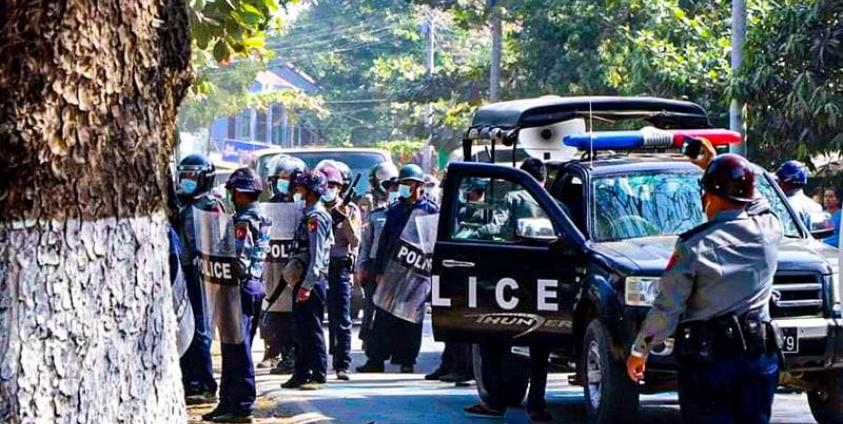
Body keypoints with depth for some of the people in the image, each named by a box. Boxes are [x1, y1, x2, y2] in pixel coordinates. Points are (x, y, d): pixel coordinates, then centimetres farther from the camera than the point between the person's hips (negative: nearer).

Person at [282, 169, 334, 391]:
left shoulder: (316, 217, -14)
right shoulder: (309, 213, 16)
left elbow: (317, 254, -20)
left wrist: (307, 285, -23)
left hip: (312, 279, -10)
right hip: (304, 278, 10)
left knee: (313, 328, -6)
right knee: (302, 327, 13)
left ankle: (318, 375, -2)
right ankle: (301, 373, 18)